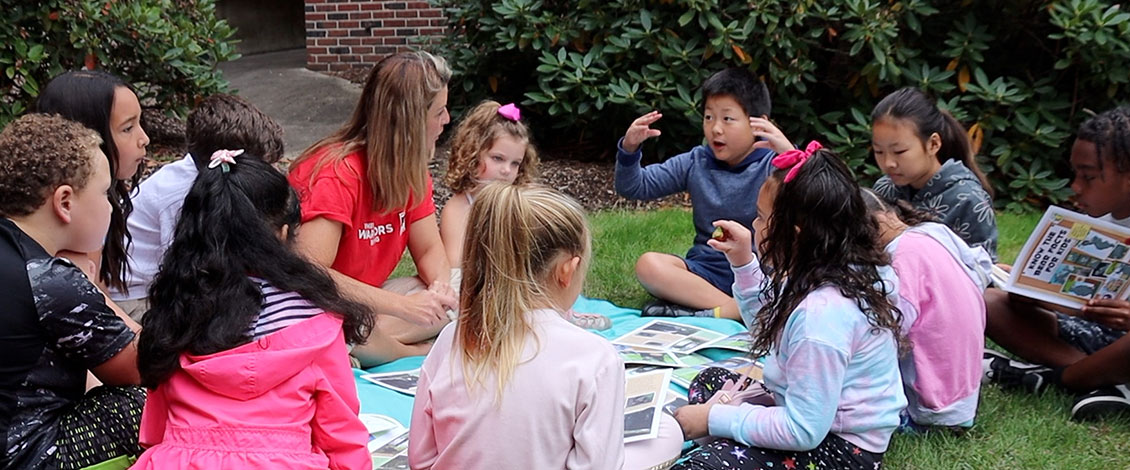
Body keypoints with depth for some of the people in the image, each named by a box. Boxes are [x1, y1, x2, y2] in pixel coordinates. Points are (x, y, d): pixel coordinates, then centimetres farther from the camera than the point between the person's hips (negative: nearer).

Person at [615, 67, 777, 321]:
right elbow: (633, 187, 10)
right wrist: (629, 148, -9)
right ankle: (735, 309, -29)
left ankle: (709, 312, -32)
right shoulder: (695, 163, 7)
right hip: (706, 269, 4)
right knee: (648, 264, -24)